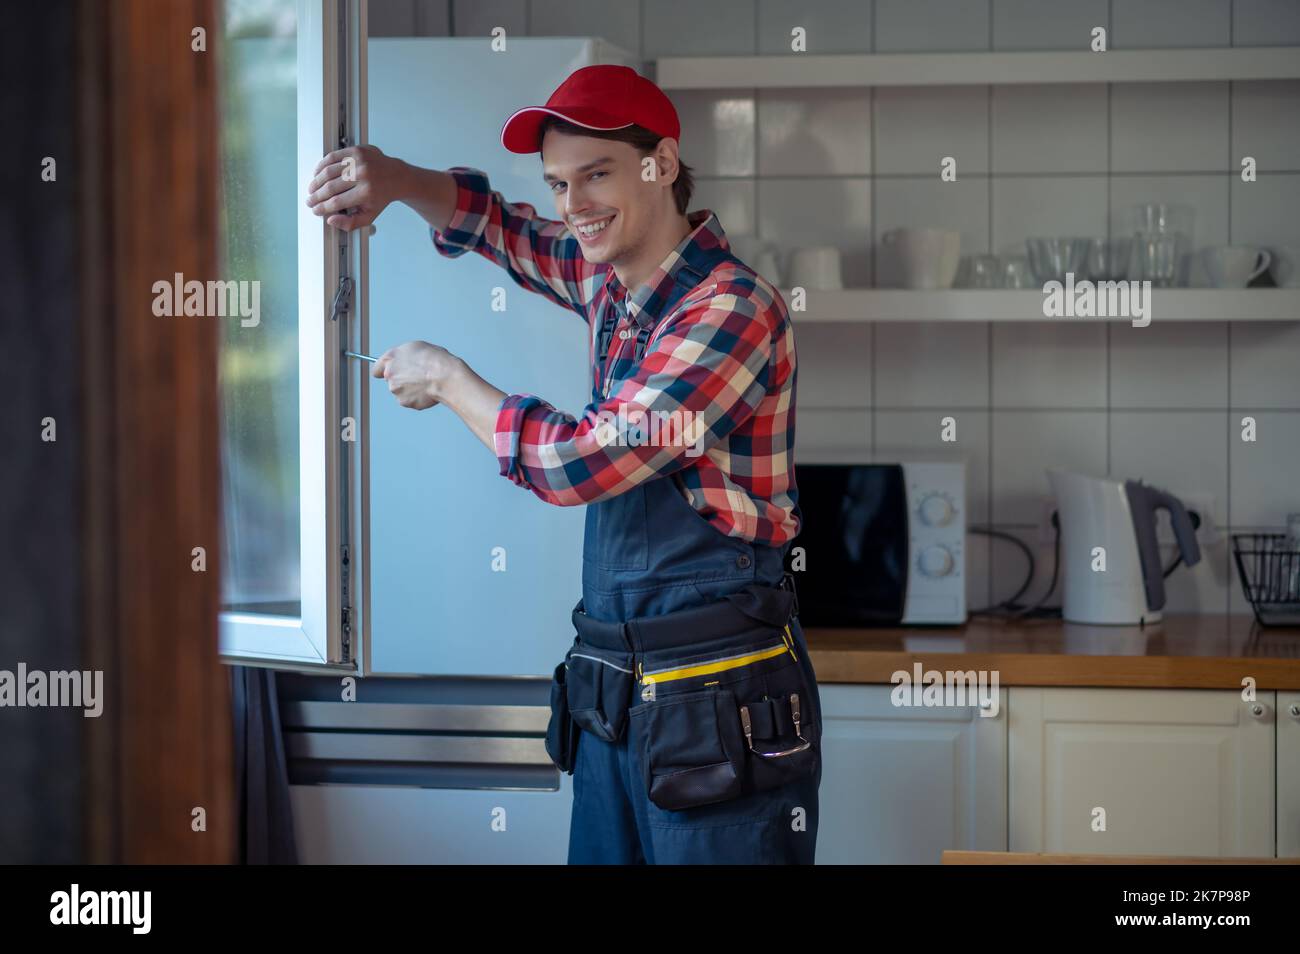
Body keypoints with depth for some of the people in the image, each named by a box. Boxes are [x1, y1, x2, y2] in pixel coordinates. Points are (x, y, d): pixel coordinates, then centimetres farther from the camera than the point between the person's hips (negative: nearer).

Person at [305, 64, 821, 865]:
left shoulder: (733, 310, -15)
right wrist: (395, 179, 8)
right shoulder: (612, 280, 10)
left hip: (721, 706, -8)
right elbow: (501, 228, 29)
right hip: (612, 696, 8)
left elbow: (584, 463, -19)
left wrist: (447, 379, -4)